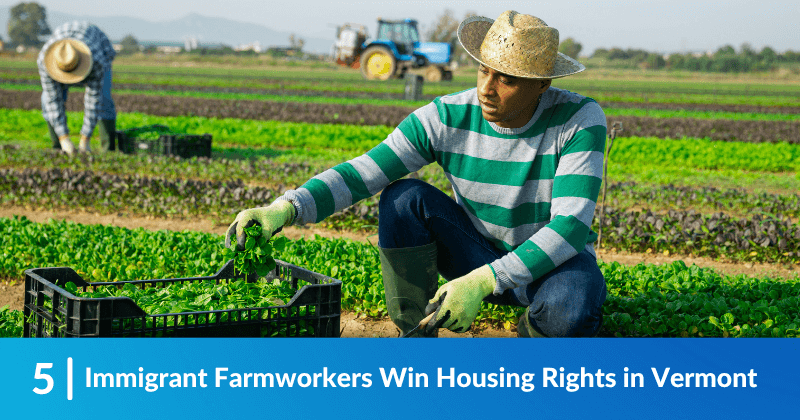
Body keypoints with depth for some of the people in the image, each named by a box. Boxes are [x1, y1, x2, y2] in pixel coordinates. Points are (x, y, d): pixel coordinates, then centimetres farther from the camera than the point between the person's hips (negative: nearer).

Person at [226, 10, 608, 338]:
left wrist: (482, 281, -42)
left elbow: (570, 226, -31)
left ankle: (534, 332, 0)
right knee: (404, 196, -24)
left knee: (569, 313, -39)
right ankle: (414, 334, -11)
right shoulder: (447, 118, -17)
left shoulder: (580, 120, -23)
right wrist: (286, 208, -42)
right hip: (479, 255, 2)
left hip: (556, 263, -2)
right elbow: (359, 174, -23)